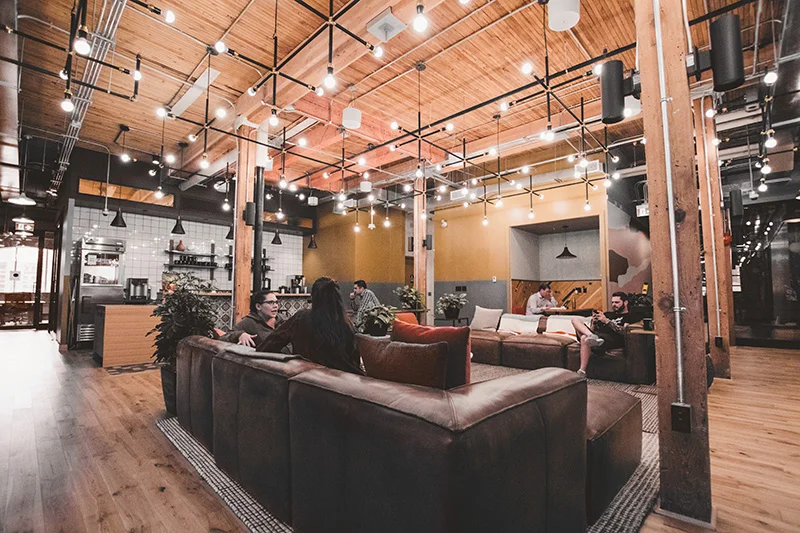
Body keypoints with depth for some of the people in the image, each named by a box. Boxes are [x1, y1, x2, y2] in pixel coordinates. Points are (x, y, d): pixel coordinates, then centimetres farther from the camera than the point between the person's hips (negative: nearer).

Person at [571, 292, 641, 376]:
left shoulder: (631, 316, 16)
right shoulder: (608, 314, 34)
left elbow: (624, 331, -5)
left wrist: (606, 321, -10)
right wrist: (594, 322, 6)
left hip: (612, 339, -6)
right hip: (597, 335, 7)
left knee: (584, 338, -36)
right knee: (575, 319, -13)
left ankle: (582, 372, -36)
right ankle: (591, 336, -40)